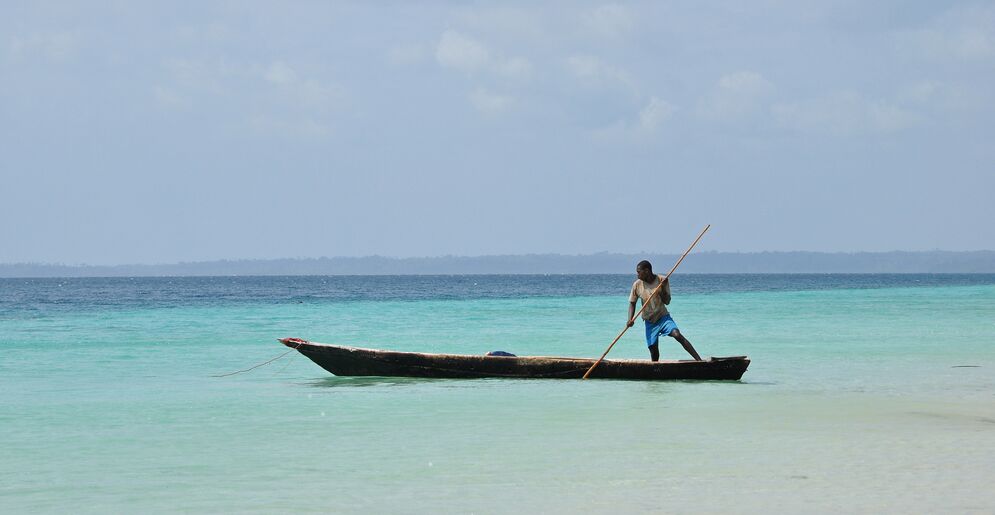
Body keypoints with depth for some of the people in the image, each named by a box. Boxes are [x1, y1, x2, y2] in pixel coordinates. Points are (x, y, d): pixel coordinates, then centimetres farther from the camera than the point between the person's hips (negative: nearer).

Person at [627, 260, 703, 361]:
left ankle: (699, 360, -27)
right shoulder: (637, 285, -5)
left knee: (677, 335, -24)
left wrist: (662, 288, -24)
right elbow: (632, 303, 6)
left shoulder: (662, 280, -8)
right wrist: (630, 319, -9)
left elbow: (667, 301, -8)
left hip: (663, 317, -2)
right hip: (650, 322, 2)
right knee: (653, 350, -3)